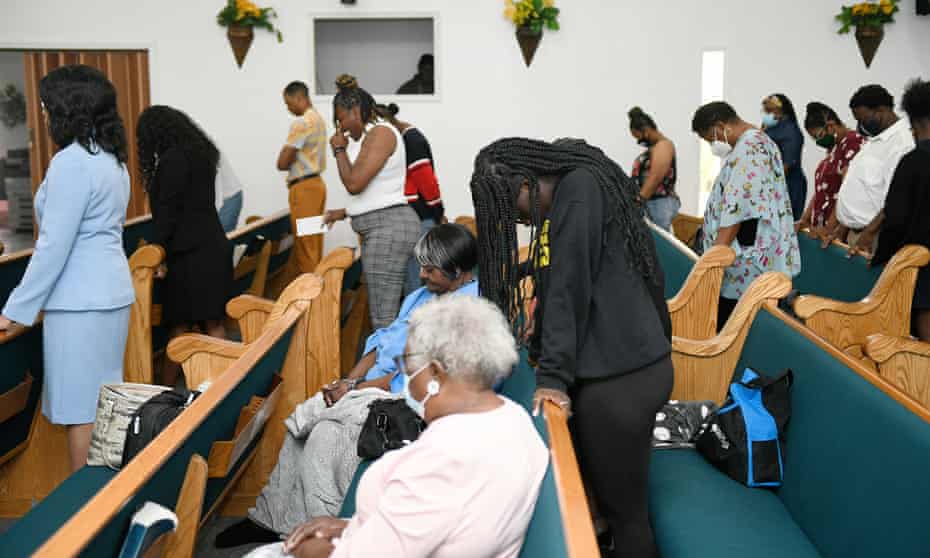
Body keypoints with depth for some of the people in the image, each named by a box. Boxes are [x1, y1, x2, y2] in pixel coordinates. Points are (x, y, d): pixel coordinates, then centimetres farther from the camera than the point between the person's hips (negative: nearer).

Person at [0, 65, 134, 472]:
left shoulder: (71, 162, -15)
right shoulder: (113, 159, 13)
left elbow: (54, 245, -17)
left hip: (80, 302, -9)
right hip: (112, 291, 9)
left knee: (81, 408, -1)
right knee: (102, 403, 14)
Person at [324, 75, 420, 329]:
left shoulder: (380, 132, -10)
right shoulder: (368, 137, 17)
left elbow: (354, 183, -18)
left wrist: (339, 149, -2)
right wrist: (343, 213, 23)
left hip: (388, 229, -10)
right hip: (381, 230, 10)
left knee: (384, 319, -10)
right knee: (393, 314, 11)